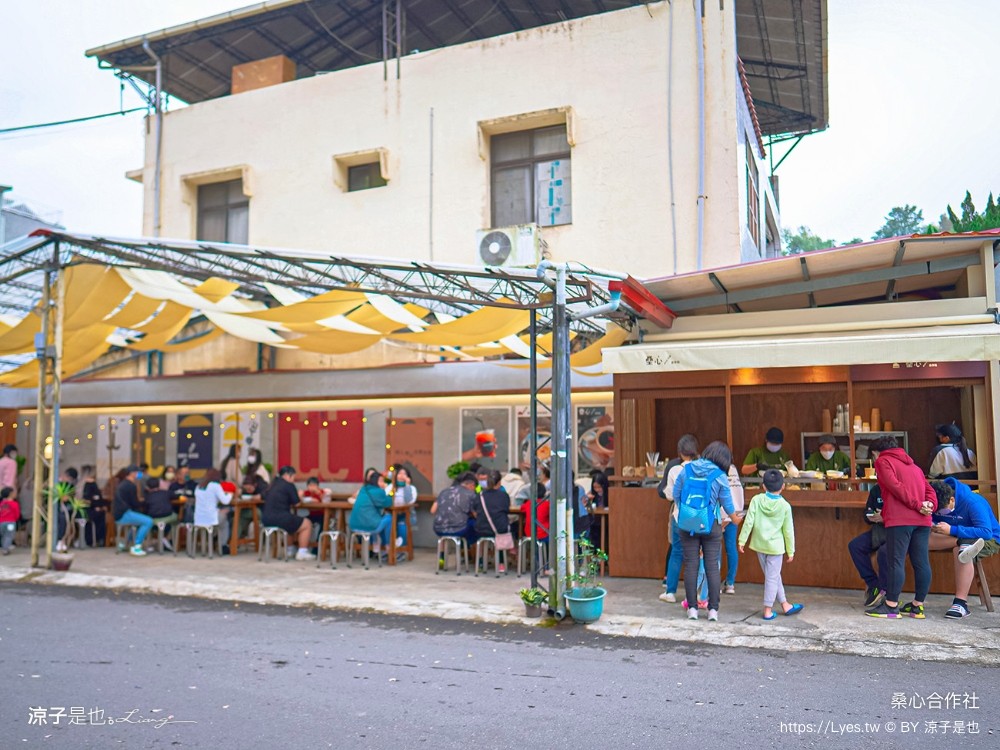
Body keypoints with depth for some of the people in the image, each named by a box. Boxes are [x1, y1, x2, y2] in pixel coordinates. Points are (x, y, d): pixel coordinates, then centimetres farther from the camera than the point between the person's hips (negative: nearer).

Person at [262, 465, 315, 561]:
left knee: (292, 522, 35)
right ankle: (302, 552, 5)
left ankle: (289, 550, 35)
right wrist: (299, 495, 19)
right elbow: (296, 503, -2)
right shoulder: (289, 485, -6)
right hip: (279, 518, -9)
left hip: (266, 519, 9)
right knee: (307, 524, 9)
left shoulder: (273, 485, 16)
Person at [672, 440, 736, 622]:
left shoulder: (686, 470, -2)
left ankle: (692, 608, 11)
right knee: (712, 567, 6)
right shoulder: (719, 476, -9)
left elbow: (676, 495, 4)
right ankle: (713, 609, 10)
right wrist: (733, 517, 21)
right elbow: (727, 504, -1)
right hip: (711, 526, -2)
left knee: (690, 565, 7)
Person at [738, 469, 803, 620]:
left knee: (773, 576, 16)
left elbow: (748, 522, -9)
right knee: (772, 578, 5)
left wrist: (742, 540, 0)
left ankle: (785, 605, 28)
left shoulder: (756, 500, -7)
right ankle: (768, 610, 8)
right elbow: (788, 530, -2)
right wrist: (791, 550, 7)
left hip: (759, 545, 3)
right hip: (775, 546, -3)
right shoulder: (785, 506, -8)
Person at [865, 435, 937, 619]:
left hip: (900, 519, -7)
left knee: (896, 561, -6)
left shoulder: (882, 461, 6)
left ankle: (891, 606, -5)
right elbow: (928, 489, 16)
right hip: (922, 520, 7)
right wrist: (930, 504, 0)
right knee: (921, 562, 6)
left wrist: (917, 505, -9)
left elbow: (894, 486, -9)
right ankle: (918, 606, 10)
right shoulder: (913, 465, 28)